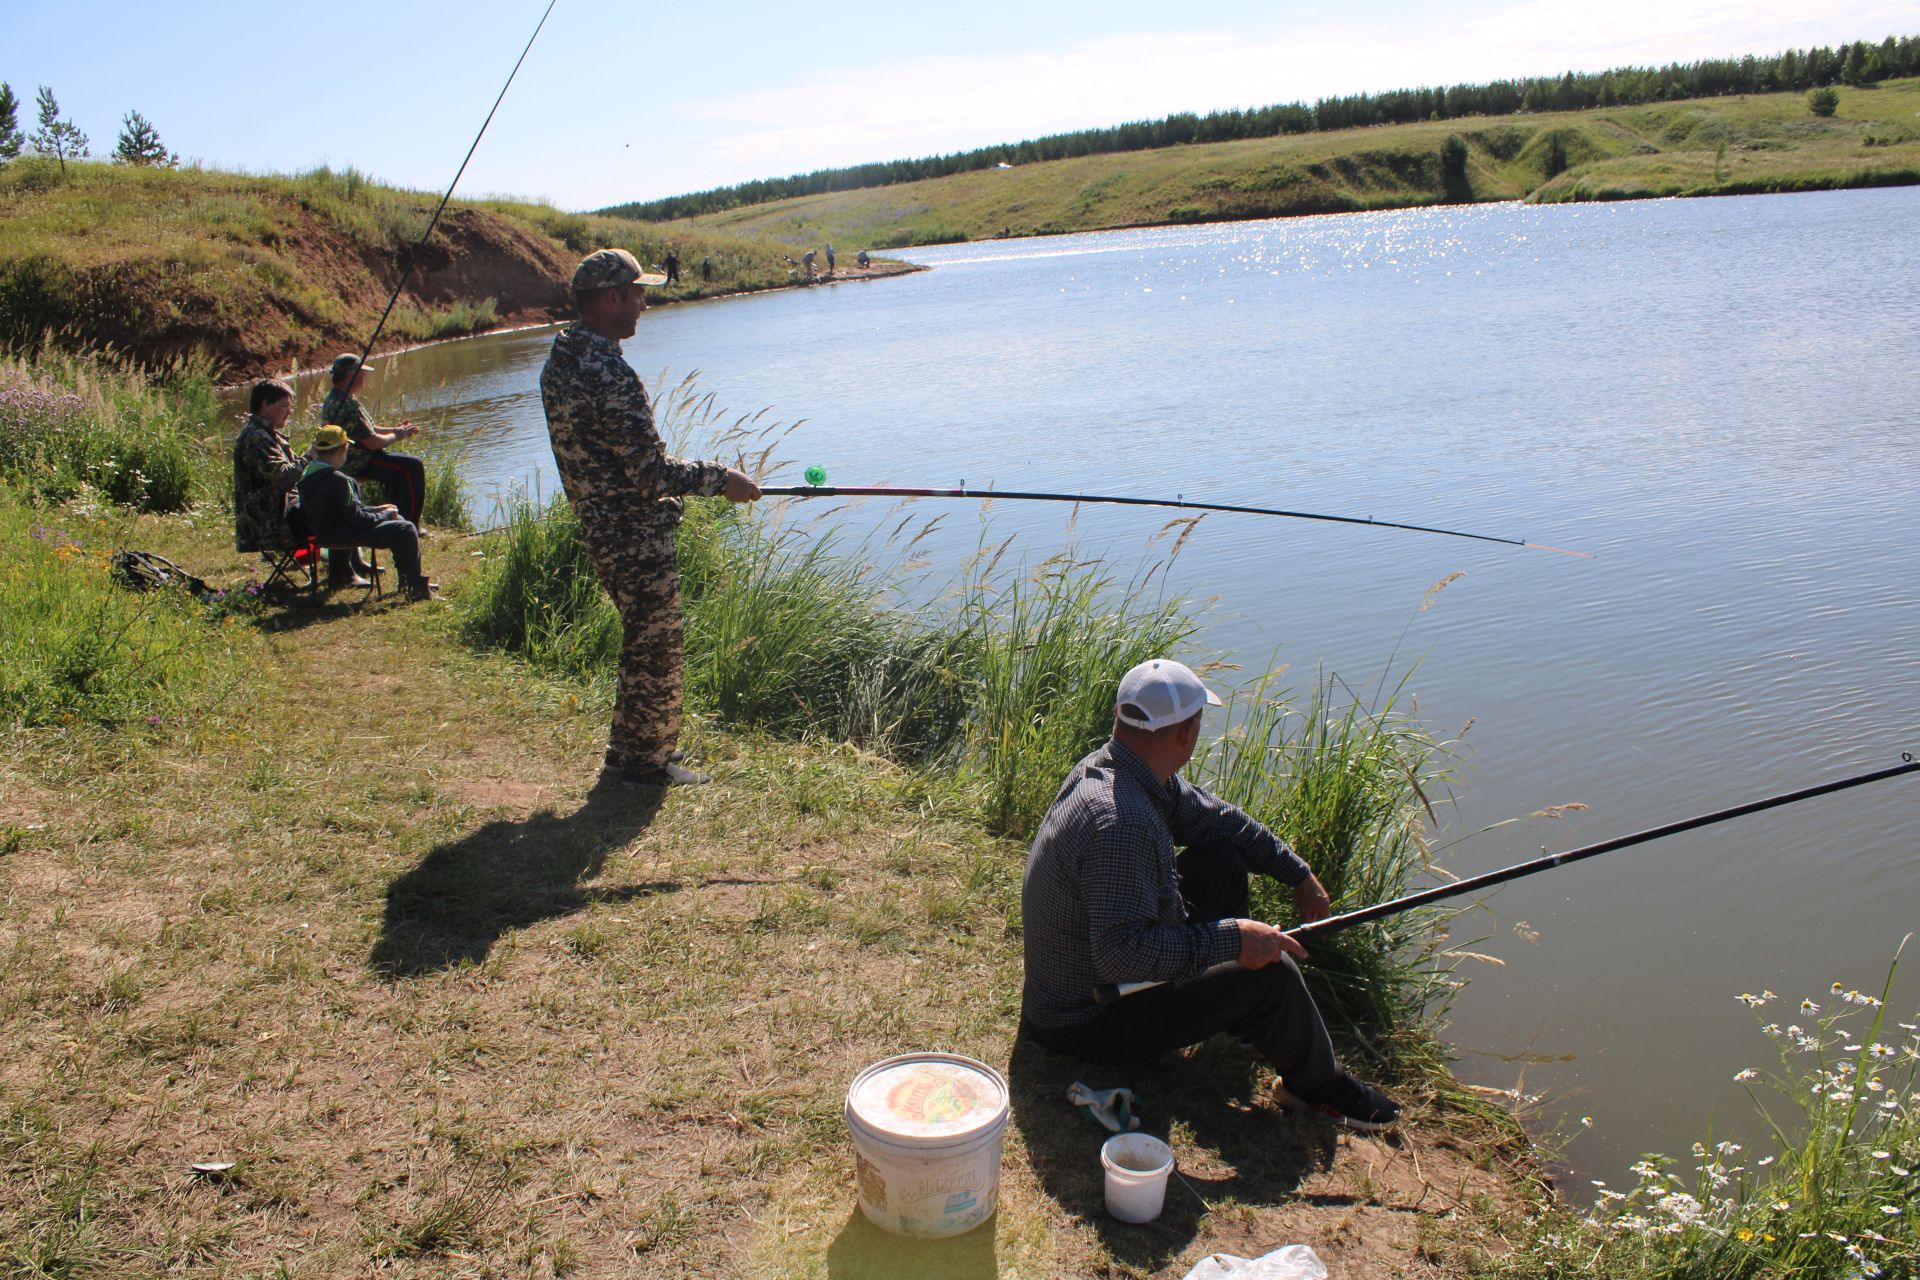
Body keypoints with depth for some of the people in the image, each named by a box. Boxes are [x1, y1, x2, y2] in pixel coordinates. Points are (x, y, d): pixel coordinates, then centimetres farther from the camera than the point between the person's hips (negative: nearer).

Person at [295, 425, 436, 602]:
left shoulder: (308, 473, 6)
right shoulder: (337, 479, -24)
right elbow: (356, 519, -22)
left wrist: (375, 509, 11)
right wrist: (384, 514, -6)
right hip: (342, 535, -10)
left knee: (398, 520, 21)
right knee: (406, 529, -10)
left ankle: (407, 580, 22)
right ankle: (416, 587, -3)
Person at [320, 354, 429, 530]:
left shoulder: (332, 398, 11)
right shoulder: (348, 405, -25)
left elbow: (366, 428, 18)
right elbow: (372, 442, -25)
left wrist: (394, 430, 8)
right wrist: (397, 436, -8)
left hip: (348, 461, 11)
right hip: (358, 464, -11)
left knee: (403, 462, 24)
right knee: (414, 466, -12)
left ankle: (398, 517, 27)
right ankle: (409, 526, -9)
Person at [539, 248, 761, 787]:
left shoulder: (558, 362, 7)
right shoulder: (608, 373, -24)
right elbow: (649, 471, -25)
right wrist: (721, 479, -14)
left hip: (598, 526, 10)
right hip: (636, 536, -10)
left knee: (642, 639, 22)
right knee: (656, 647, 4)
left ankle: (628, 747, 34)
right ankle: (647, 762, 17)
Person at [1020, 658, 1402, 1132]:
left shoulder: (1109, 767, -4)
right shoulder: (1121, 822, -35)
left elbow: (1216, 818, 11)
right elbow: (1121, 953, -39)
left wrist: (1300, 874, 13)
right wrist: (1229, 939, -32)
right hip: (1089, 1025, -10)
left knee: (1222, 861, 11)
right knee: (1269, 972, -18)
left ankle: (1245, 1024, 27)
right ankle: (1316, 1085, 12)